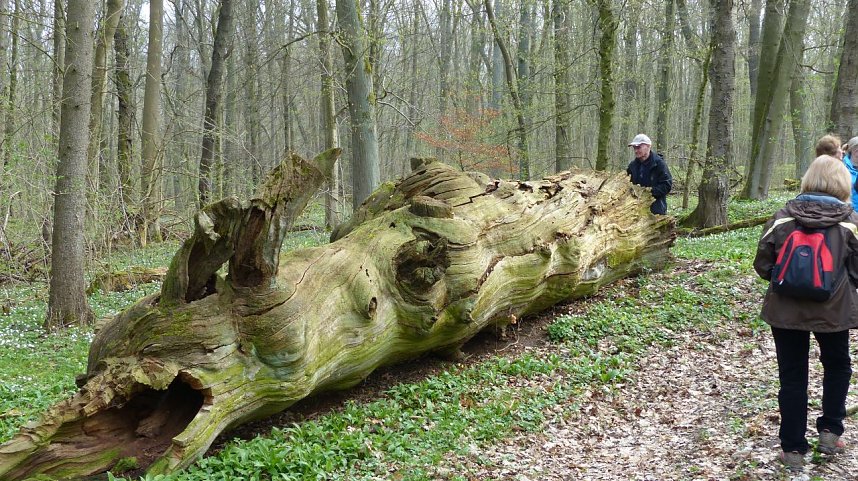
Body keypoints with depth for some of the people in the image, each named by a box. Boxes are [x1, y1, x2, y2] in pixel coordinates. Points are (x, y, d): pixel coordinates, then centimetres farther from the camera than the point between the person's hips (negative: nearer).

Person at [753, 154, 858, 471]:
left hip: (786, 310, 1)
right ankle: (829, 431, 24)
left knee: (792, 377, 10)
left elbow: (763, 265, -3)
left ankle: (793, 448, 15)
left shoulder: (783, 217, -5)